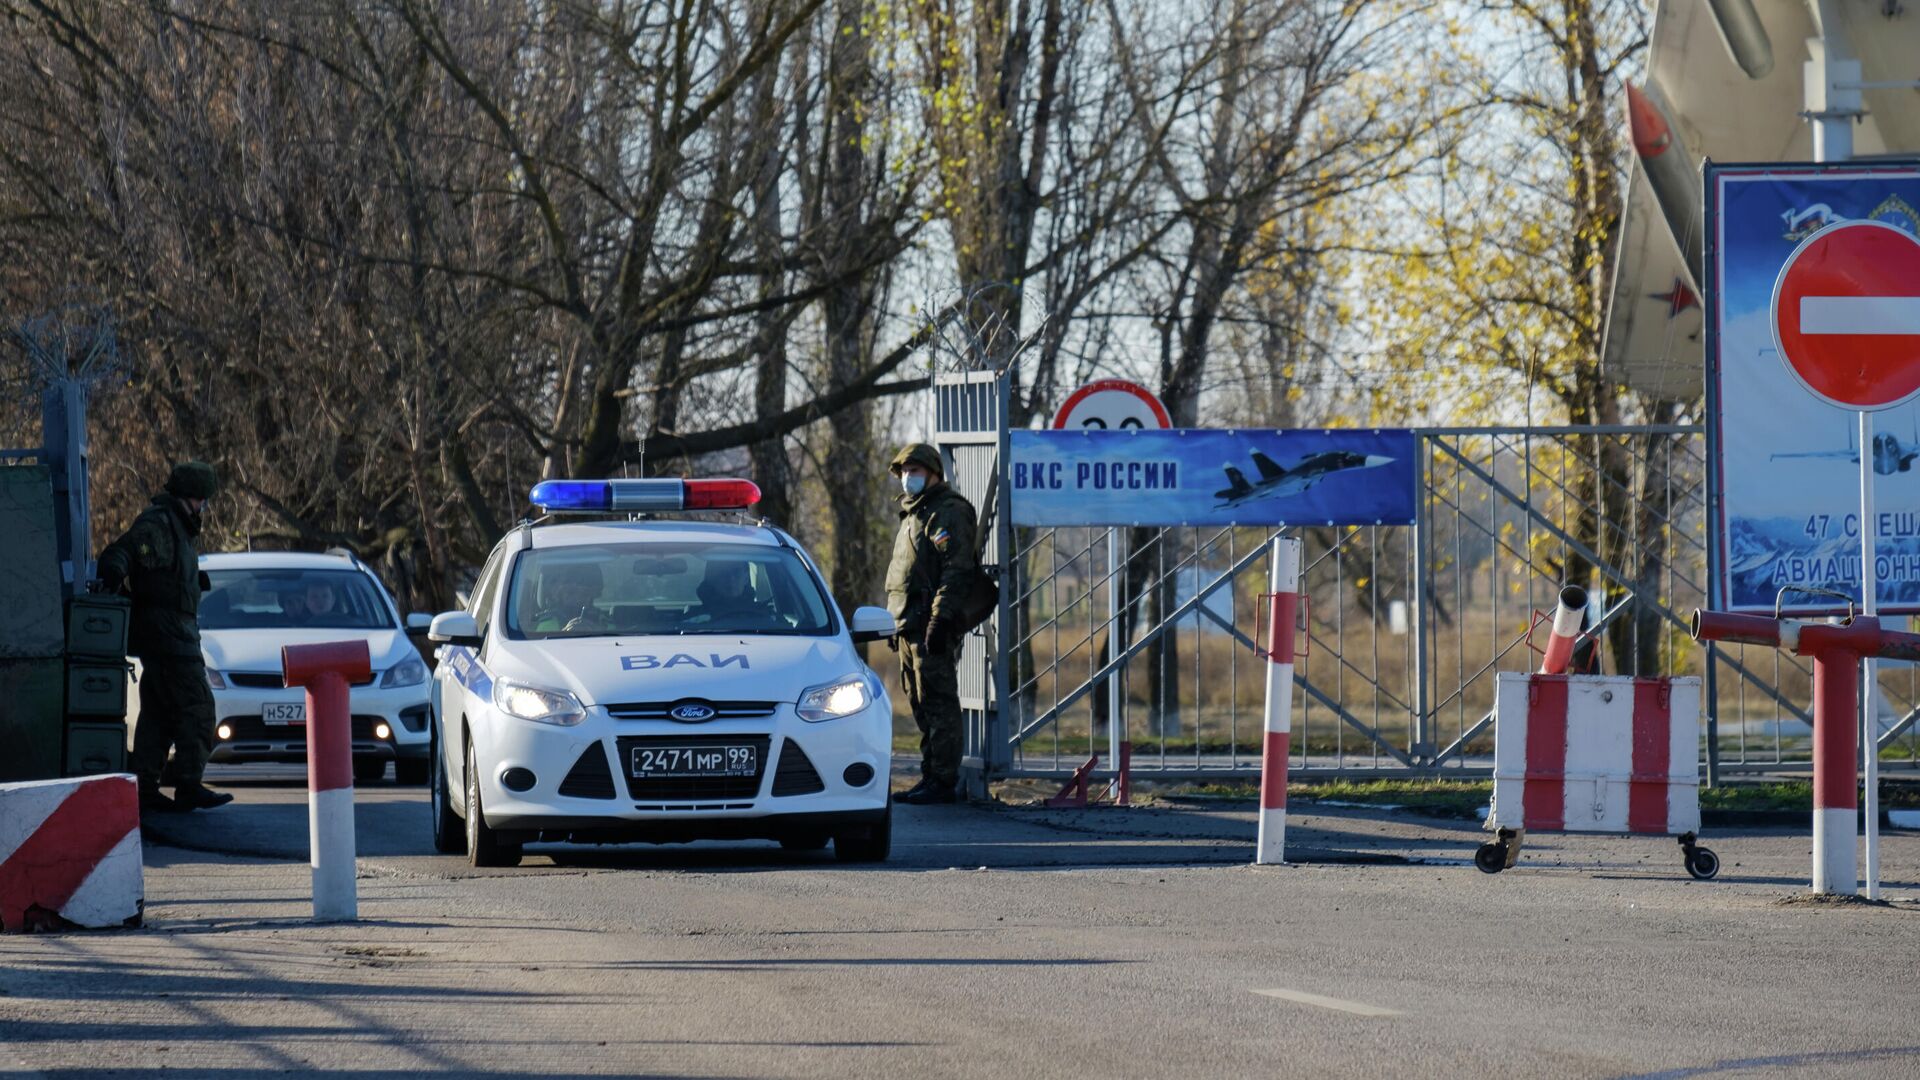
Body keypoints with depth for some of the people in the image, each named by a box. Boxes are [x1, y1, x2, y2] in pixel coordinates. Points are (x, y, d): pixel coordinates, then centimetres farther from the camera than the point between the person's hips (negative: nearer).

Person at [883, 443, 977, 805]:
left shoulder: (948, 513, -9)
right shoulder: (912, 514, 23)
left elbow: (957, 570, -18)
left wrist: (939, 620, -25)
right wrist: (898, 624, 22)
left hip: (932, 627, -10)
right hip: (909, 626, 10)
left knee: (938, 703, -10)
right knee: (921, 705, 12)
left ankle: (943, 781, -11)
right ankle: (931, 776, 16)